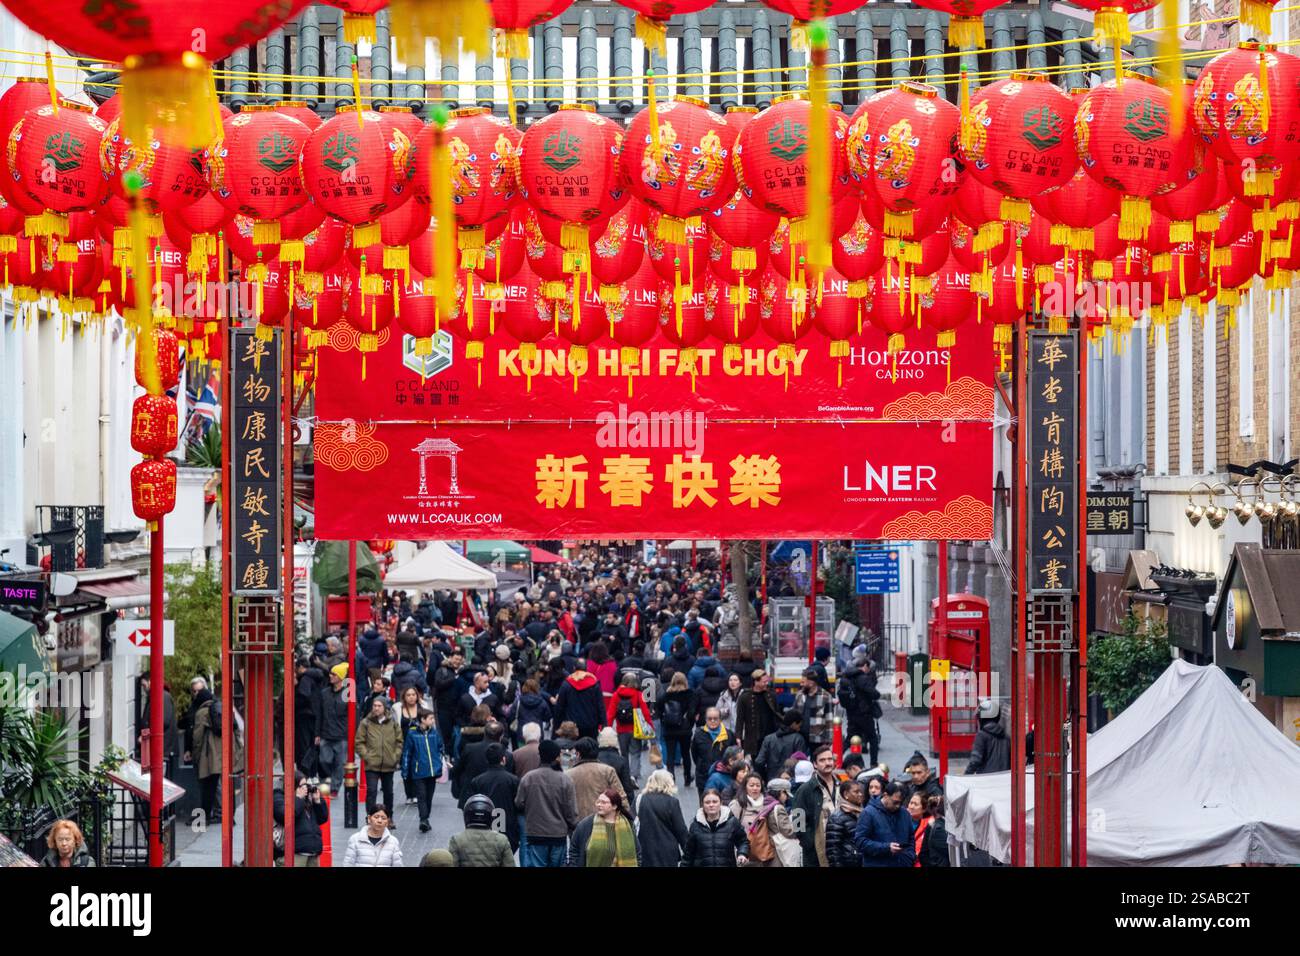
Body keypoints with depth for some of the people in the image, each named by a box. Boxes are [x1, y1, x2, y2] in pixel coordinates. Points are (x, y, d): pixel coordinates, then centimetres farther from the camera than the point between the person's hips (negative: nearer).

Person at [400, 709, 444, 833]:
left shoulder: (435, 733, 5)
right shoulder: (412, 734, -5)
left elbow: (440, 750, 14)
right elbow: (406, 753, -1)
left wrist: (440, 766, 9)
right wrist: (405, 771, -2)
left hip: (432, 771, 4)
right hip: (418, 772, -4)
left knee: (429, 796, 11)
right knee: (421, 796, -12)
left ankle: (425, 820, 21)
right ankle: (423, 820, -19)